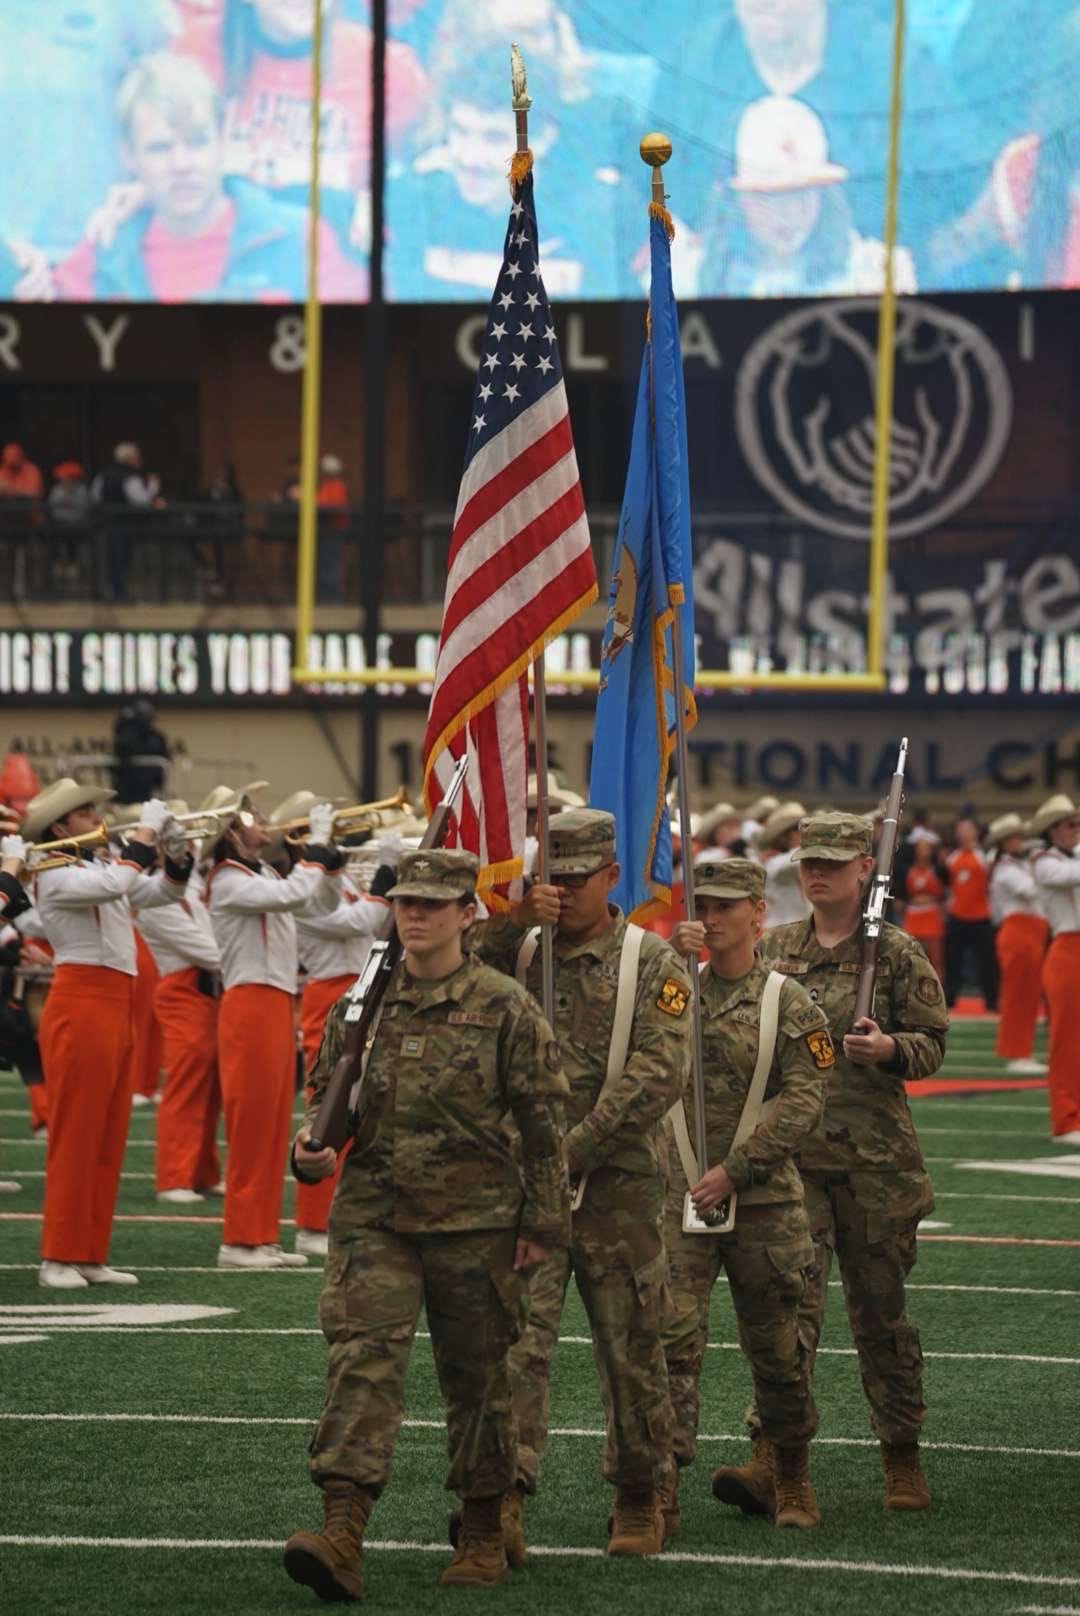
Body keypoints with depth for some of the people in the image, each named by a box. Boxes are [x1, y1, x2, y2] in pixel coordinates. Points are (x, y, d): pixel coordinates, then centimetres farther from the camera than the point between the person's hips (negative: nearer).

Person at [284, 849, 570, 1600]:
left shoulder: (504, 1008, -2)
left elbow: (544, 1121, -1)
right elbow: (329, 1096, 19)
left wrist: (544, 1222, -4)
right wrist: (314, 1145, -3)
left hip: (474, 1225, -2)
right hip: (373, 1216, 2)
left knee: (477, 1376, 9)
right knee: (362, 1361, -13)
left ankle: (484, 1536, 23)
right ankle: (342, 1535, -23)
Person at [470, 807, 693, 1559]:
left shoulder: (653, 962, 1)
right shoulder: (518, 952, 10)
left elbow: (660, 1072, -10)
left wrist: (578, 1146, -17)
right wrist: (511, 920, -14)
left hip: (619, 1183, -1)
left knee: (632, 1348, 9)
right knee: (519, 1337, -12)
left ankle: (640, 1500, 23)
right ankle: (504, 1498, -20)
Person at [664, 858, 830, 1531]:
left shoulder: (790, 1003, 1)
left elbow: (802, 1102, -7)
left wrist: (734, 1170, -15)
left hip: (764, 1199, -1)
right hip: (680, 1196, 1)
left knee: (776, 1346, 10)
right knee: (672, 1338, -13)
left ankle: (794, 1482, 29)